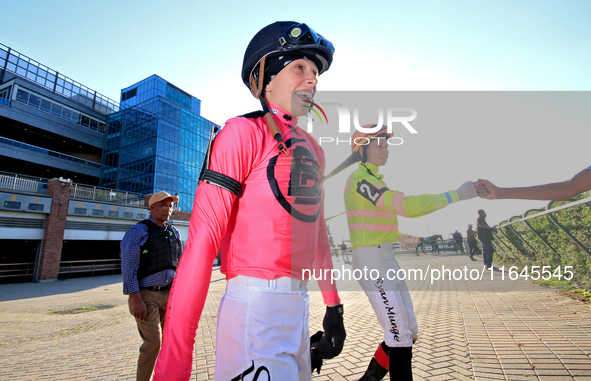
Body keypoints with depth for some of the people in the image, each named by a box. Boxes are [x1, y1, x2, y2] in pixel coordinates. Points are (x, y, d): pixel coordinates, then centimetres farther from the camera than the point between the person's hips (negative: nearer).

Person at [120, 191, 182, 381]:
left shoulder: (174, 232, 7)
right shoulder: (138, 231, -9)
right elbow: (128, 268, -13)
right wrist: (137, 301, -17)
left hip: (168, 294, 6)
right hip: (146, 296, -5)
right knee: (152, 343, -6)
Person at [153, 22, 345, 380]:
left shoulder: (312, 149, 13)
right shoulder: (244, 132, -9)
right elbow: (202, 239, -17)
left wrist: (333, 305, 17)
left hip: (300, 305, 8)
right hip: (254, 306, -7)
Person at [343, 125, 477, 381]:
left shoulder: (373, 178, 19)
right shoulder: (361, 178, -13)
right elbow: (406, 206, -23)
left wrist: (398, 237, 15)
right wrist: (456, 194, -16)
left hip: (386, 258, 10)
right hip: (371, 259, -10)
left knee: (409, 332, 16)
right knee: (400, 337, -7)